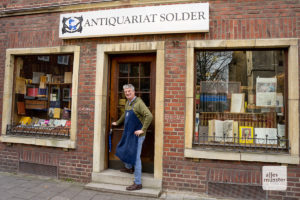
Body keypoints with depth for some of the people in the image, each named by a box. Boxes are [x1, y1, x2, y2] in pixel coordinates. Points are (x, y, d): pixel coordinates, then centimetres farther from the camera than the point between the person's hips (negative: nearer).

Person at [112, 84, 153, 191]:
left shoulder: (139, 103, -18)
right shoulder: (128, 103, 11)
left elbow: (149, 116, -28)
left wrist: (143, 130, -27)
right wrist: (118, 122, 39)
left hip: (137, 135, -9)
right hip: (128, 133, 9)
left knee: (135, 157, -4)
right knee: (123, 150, 25)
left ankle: (138, 183, 9)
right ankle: (129, 168, 51)